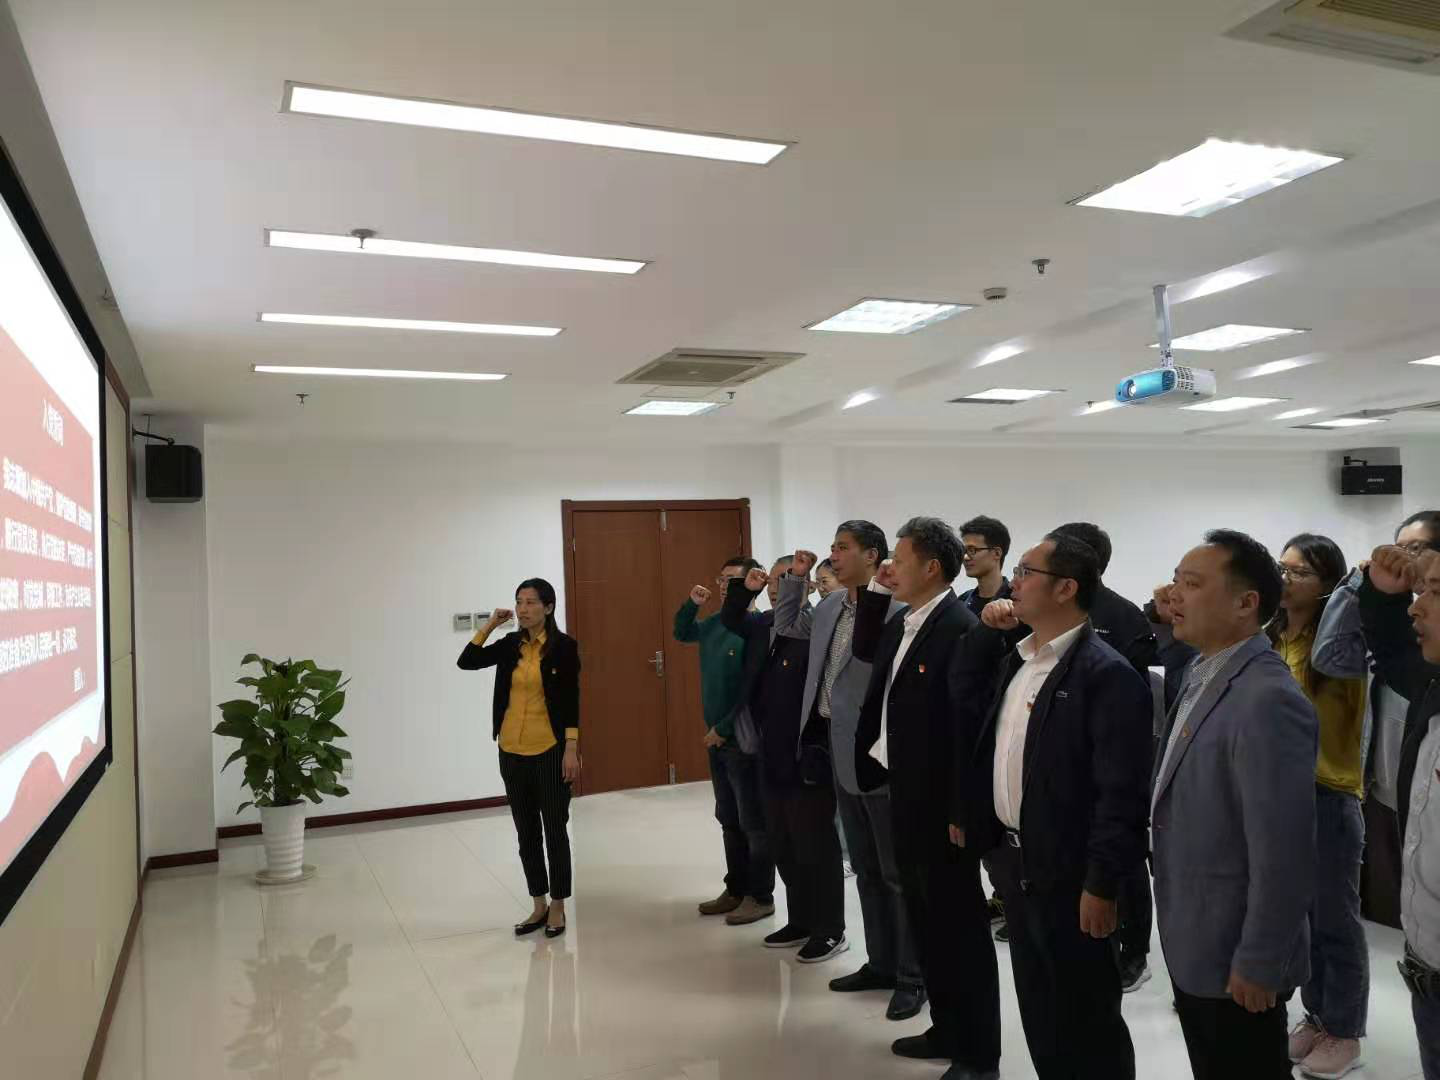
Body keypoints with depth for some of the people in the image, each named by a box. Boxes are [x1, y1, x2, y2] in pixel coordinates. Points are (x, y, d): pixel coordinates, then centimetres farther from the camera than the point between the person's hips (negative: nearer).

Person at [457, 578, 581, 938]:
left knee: (554, 829, 5)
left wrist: (571, 749, -13)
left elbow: (571, 700, -9)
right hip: (512, 751, 5)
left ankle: (558, 907, 19)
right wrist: (489, 626, -5)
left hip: (550, 751, -5)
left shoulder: (563, 646, -8)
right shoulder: (511, 644, 5)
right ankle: (539, 905, 25)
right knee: (526, 832, 12)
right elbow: (466, 663, 1)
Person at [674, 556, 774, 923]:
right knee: (729, 820, 18)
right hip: (716, 739, 8)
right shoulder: (715, 623, 6)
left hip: (744, 740, -8)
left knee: (754, 822, 6)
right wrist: (692, 604, 6)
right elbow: (681, 633, 25)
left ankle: (761, 896, 19)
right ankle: (736, 889, 31)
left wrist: (724, 728, -17)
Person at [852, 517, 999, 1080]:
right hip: (904, 794, 9)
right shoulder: (904, 623, 8)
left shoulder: (960, 628, -20)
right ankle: (947, 1028, 35)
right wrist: (874, 593, 12)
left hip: (939, 802, -9)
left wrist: (957, 809, -20)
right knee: (926, 921, 19)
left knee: (960, 926, 5)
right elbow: (865, 651, 27)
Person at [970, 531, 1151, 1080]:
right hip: (1014, 858, 8)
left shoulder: (1108, 674, -19)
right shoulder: (1017, 658, 8)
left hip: (1067, 871, -8)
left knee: (1085, 1017, 10)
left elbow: (1121, 792, -20)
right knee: (1036, 1005, 21)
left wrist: (1102, 885, -19)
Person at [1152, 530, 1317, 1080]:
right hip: (1192, 942, 8)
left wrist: (1259, 966, -20)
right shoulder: (1201, 672, 4)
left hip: (1235, 958, -8)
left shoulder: (1268, 700, -27)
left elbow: (1283, 855, -26)